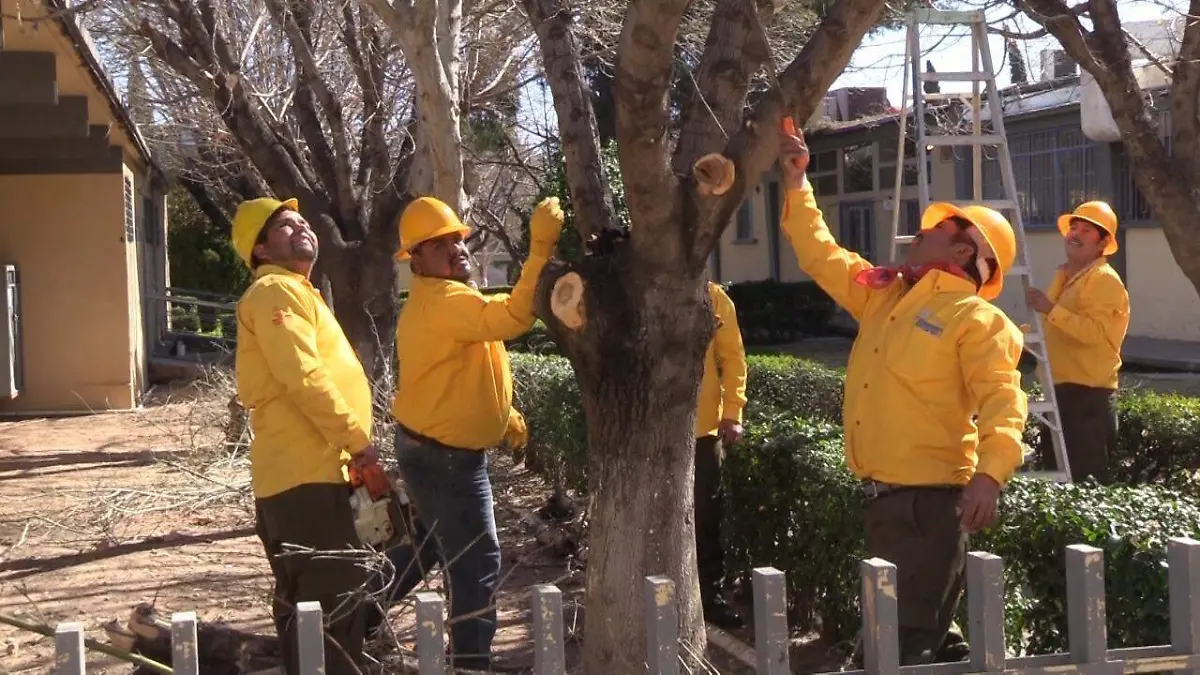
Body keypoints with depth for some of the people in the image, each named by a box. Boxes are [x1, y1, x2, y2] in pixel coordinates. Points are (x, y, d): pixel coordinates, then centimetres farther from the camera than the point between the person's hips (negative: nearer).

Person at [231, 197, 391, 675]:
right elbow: (304, 378, -20)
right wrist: (360, 444, -16)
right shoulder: (276, 291, -8)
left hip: (302, 472, 11)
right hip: (305, 474, -11)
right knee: (337, 601, -13)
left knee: (305, 604, 14)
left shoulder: (296, 293, 24)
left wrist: (357, 456, 18)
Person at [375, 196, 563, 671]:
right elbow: (512, 317, -39)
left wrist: (505, 415, 19)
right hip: (445, 456, -11)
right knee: (477, 563, -5)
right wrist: (542, 247, -41)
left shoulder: (440, 301, 12)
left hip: (435, 450, 11)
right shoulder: (443, 301, -23)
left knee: (429, 544, 26)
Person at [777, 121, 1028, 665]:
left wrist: (991, 474, -35)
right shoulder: (883, 294, 14)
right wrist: (796, 183, 19)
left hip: (930, 496, -8)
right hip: (881, 492, 8)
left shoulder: (976, 319, -10)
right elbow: (820, 254, 22)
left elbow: (1002, 400, -20)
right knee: (892, 627, 16)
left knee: (912, 639, -7)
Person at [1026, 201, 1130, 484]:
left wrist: (1051, 309, -30)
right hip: (1061, 386, 10)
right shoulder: (1064, 275, 17)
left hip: (1088, 391, -10)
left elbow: (1095, 332, -28)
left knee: (1088, 475, -8)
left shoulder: (1105, 280, -13)